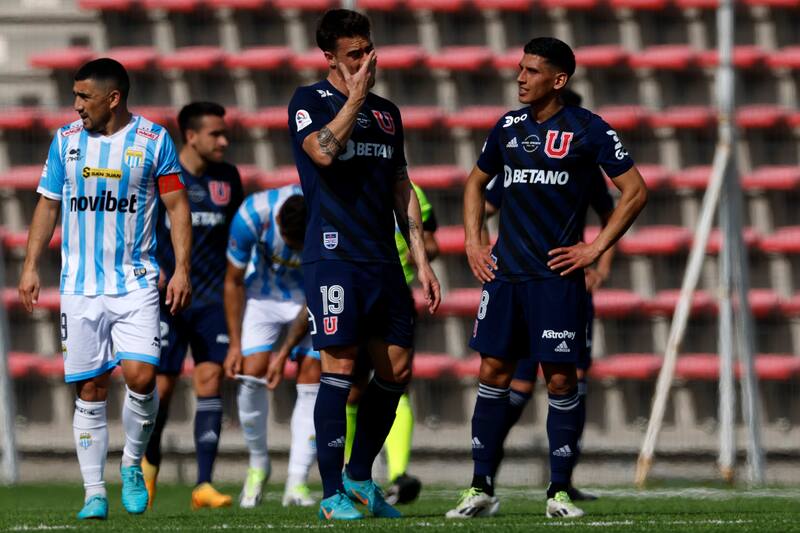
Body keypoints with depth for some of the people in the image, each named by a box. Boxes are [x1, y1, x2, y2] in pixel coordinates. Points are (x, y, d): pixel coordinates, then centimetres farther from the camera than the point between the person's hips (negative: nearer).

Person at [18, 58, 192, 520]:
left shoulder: (153, 139, 0)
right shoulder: (66, 140, 8)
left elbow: (177, 205, 3)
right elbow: (49, 205, 14)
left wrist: (182, 268, -5)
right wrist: (31, 265, 7)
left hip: (136, 282, -2)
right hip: (81, 284, 2)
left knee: (140, 376, -15)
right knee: (90, 389, 0)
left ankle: (132, 465, 9)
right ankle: (95, 493, 6)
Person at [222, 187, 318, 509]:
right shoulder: (252, 214, -31)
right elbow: (234, 281, -13)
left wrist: (285, 352, -23)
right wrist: (235, 343, -11)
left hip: (315, 294, 0)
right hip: (264, 290, 0)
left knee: (312, 380, -11)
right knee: (250, 376, -13)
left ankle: (297, 483, -8)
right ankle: (258, 466, 8)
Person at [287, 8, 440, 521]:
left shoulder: (387, 112, 18)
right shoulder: (310, 101, -1)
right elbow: (324, 151, -22)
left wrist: (422, 260, 16)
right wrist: (356, 96, -12)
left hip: (383, 261, 7)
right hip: (333, 255, -6)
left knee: (397, 369, 5)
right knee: (341, 365, -11)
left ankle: (360, 477, 21)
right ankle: (333, 494, -7)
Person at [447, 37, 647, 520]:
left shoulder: (587, 130, -4)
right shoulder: (509, 127, 11)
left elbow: (635, 191, -3)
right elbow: (476, 183, 26)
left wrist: (595, 249, -7)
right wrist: (473, 243, 13)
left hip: (557, 274, -5)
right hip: (505, 271, 5)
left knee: (560, 378, -4)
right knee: (493, 372, 2)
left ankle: (560, 490, 3)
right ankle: (481, 489, 5)